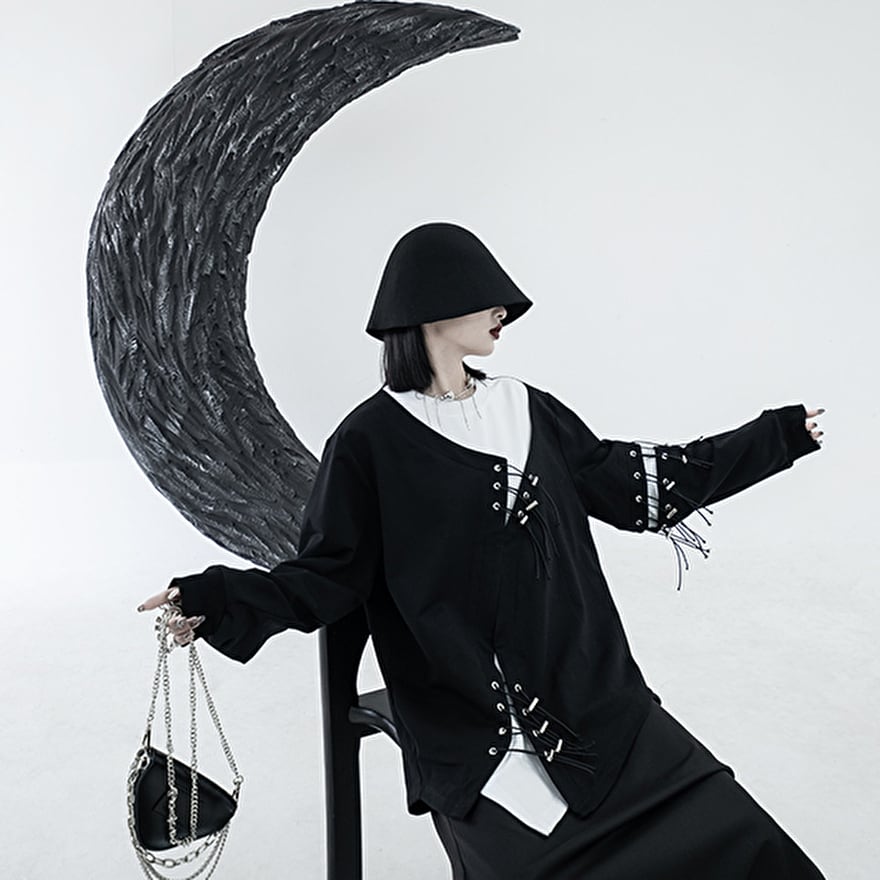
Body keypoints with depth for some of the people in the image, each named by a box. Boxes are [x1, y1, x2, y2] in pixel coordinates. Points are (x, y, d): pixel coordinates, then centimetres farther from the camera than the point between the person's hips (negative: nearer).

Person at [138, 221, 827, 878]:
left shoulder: (527, 410, 9)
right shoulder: (370, 441, -6)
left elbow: (618, 479, 16)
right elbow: (328, 575, -5)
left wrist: (775, 436, 20)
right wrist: (220, 598, -23)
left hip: (592, 698, 5)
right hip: (473, 733, -5)